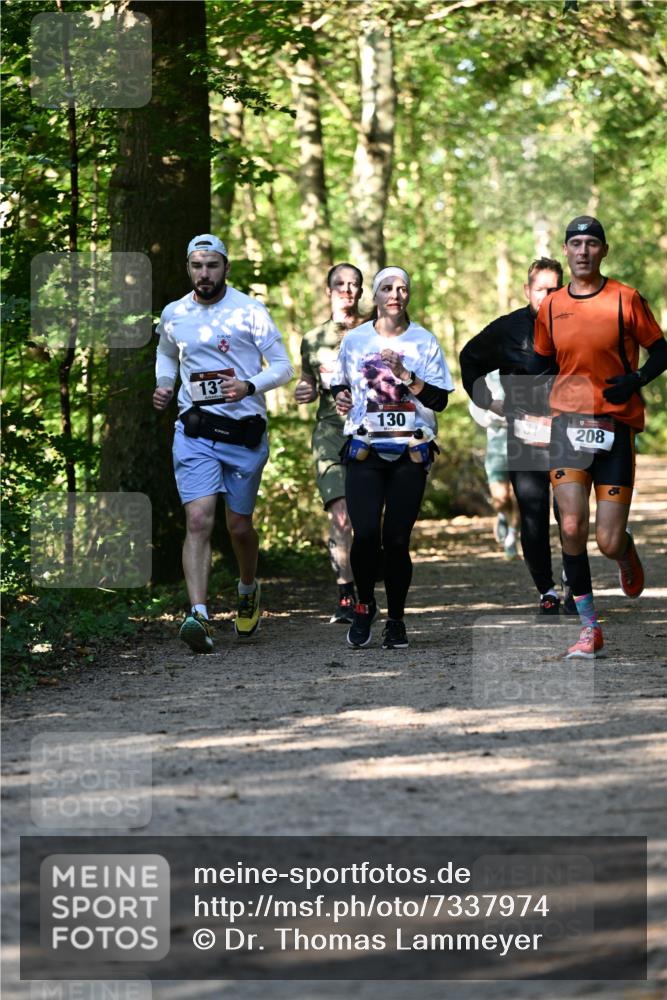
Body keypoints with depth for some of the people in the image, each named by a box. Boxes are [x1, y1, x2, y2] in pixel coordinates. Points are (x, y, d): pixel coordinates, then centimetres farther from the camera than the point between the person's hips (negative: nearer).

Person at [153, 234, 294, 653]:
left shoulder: (250, 311, -4)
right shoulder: (174, 315, 6)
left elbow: (283, 366, -3)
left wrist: (249, 387, -21)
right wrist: (164, 384, 7)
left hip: (245, 433, -1)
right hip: (195, 432, 1)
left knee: (240, 526, 11)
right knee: (199, 520, -16)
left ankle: (249, 590, 42)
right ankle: (199, 615, -25)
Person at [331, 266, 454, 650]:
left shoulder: (424, 341, 5)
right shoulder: (355, 340, 9)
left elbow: (440, 399, -1)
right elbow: (341, 384, 25)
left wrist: (405, 375, -14)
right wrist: (341, 397, 3)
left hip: (410, 454, -1)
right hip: (365, 450, 1)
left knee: (397, 539, -4)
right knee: (366, 534, -14)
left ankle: (396, 620, 11)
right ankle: (365, 605, 12)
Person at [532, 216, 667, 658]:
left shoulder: (626, 299, -2)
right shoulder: (551, 307, 7)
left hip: (616, 422, -2)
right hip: (568, 420, 2)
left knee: (609, 543, -6)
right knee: (572, 528, -14)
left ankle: (627, 554, 34)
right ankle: (590, 630, -3)